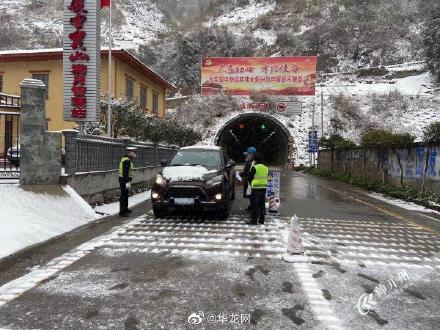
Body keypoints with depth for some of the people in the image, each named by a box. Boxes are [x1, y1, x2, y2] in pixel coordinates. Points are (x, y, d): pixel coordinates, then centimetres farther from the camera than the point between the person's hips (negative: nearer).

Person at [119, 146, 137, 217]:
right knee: (123, 196, -8)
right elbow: (125, 172, -24)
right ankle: (122, 212, -6)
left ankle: (125, 209, 34)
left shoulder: (128, 160, 17)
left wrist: (128, 181, 24)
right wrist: (127, 182, -26)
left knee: (125, 195, 20)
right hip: (124, 180, -11)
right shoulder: (126, 160, -17)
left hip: (125, 180, 11)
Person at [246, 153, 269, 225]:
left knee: (255, 204, -2)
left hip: (256, 188, -7)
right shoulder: (266, 168, 11)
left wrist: (251, 184, 13)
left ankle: (254, 220, -2)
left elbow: (249, 177, -4)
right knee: (262, 204, 13)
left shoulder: (254, 167, -10)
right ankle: (261, 219, 18)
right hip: (264, 187, 7)